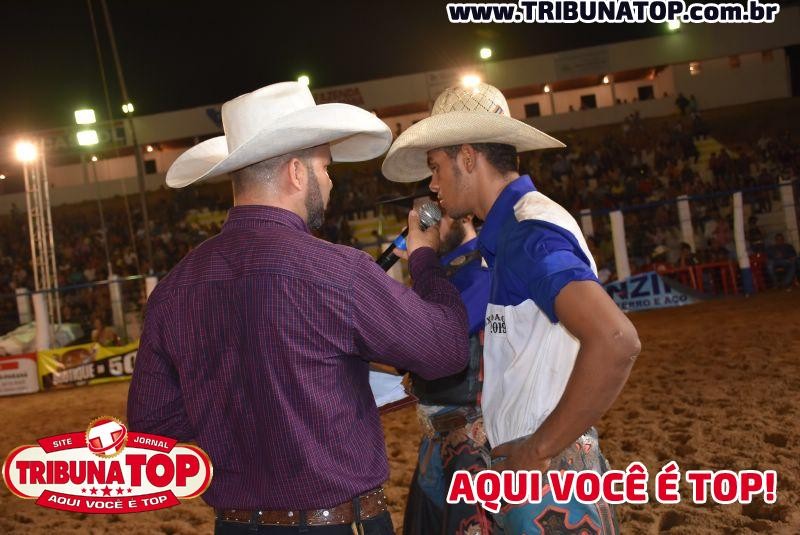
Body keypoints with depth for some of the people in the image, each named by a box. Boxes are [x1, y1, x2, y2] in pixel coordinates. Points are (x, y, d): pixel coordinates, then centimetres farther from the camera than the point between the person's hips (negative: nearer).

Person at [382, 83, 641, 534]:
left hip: (548, 479, -9)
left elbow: (615, 341, -32)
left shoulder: (528, 233, -18)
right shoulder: (515, 229, 11)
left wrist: (540, 448, -23)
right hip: (525, 469, 9)